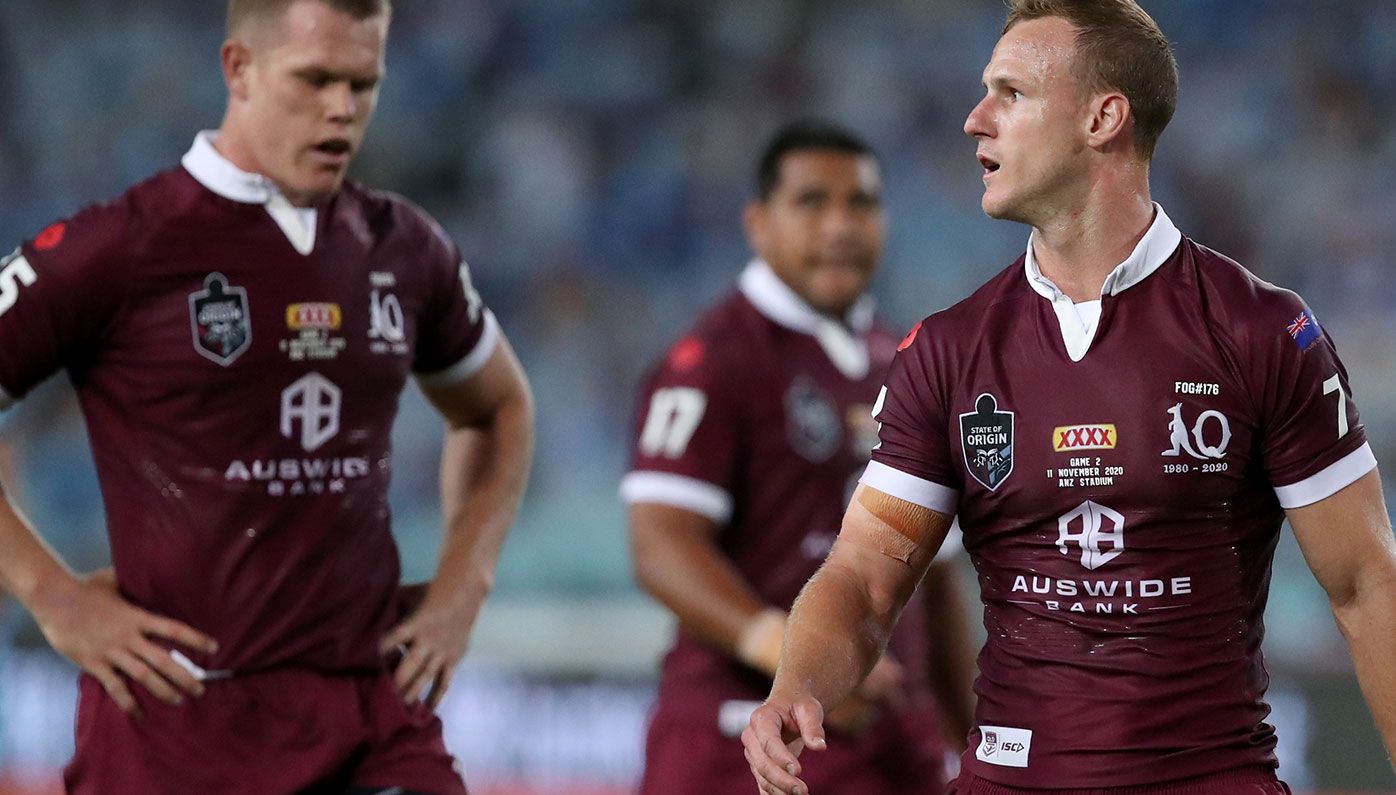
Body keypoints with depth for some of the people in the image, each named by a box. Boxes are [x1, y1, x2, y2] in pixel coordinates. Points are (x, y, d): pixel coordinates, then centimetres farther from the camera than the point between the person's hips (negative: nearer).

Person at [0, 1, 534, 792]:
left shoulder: (404, 250, 9)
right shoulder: (122, 249, -6)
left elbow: (499, 410, 28)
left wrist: (462, 587, 14)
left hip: (375, 713, 4)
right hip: (180, 716, -4)